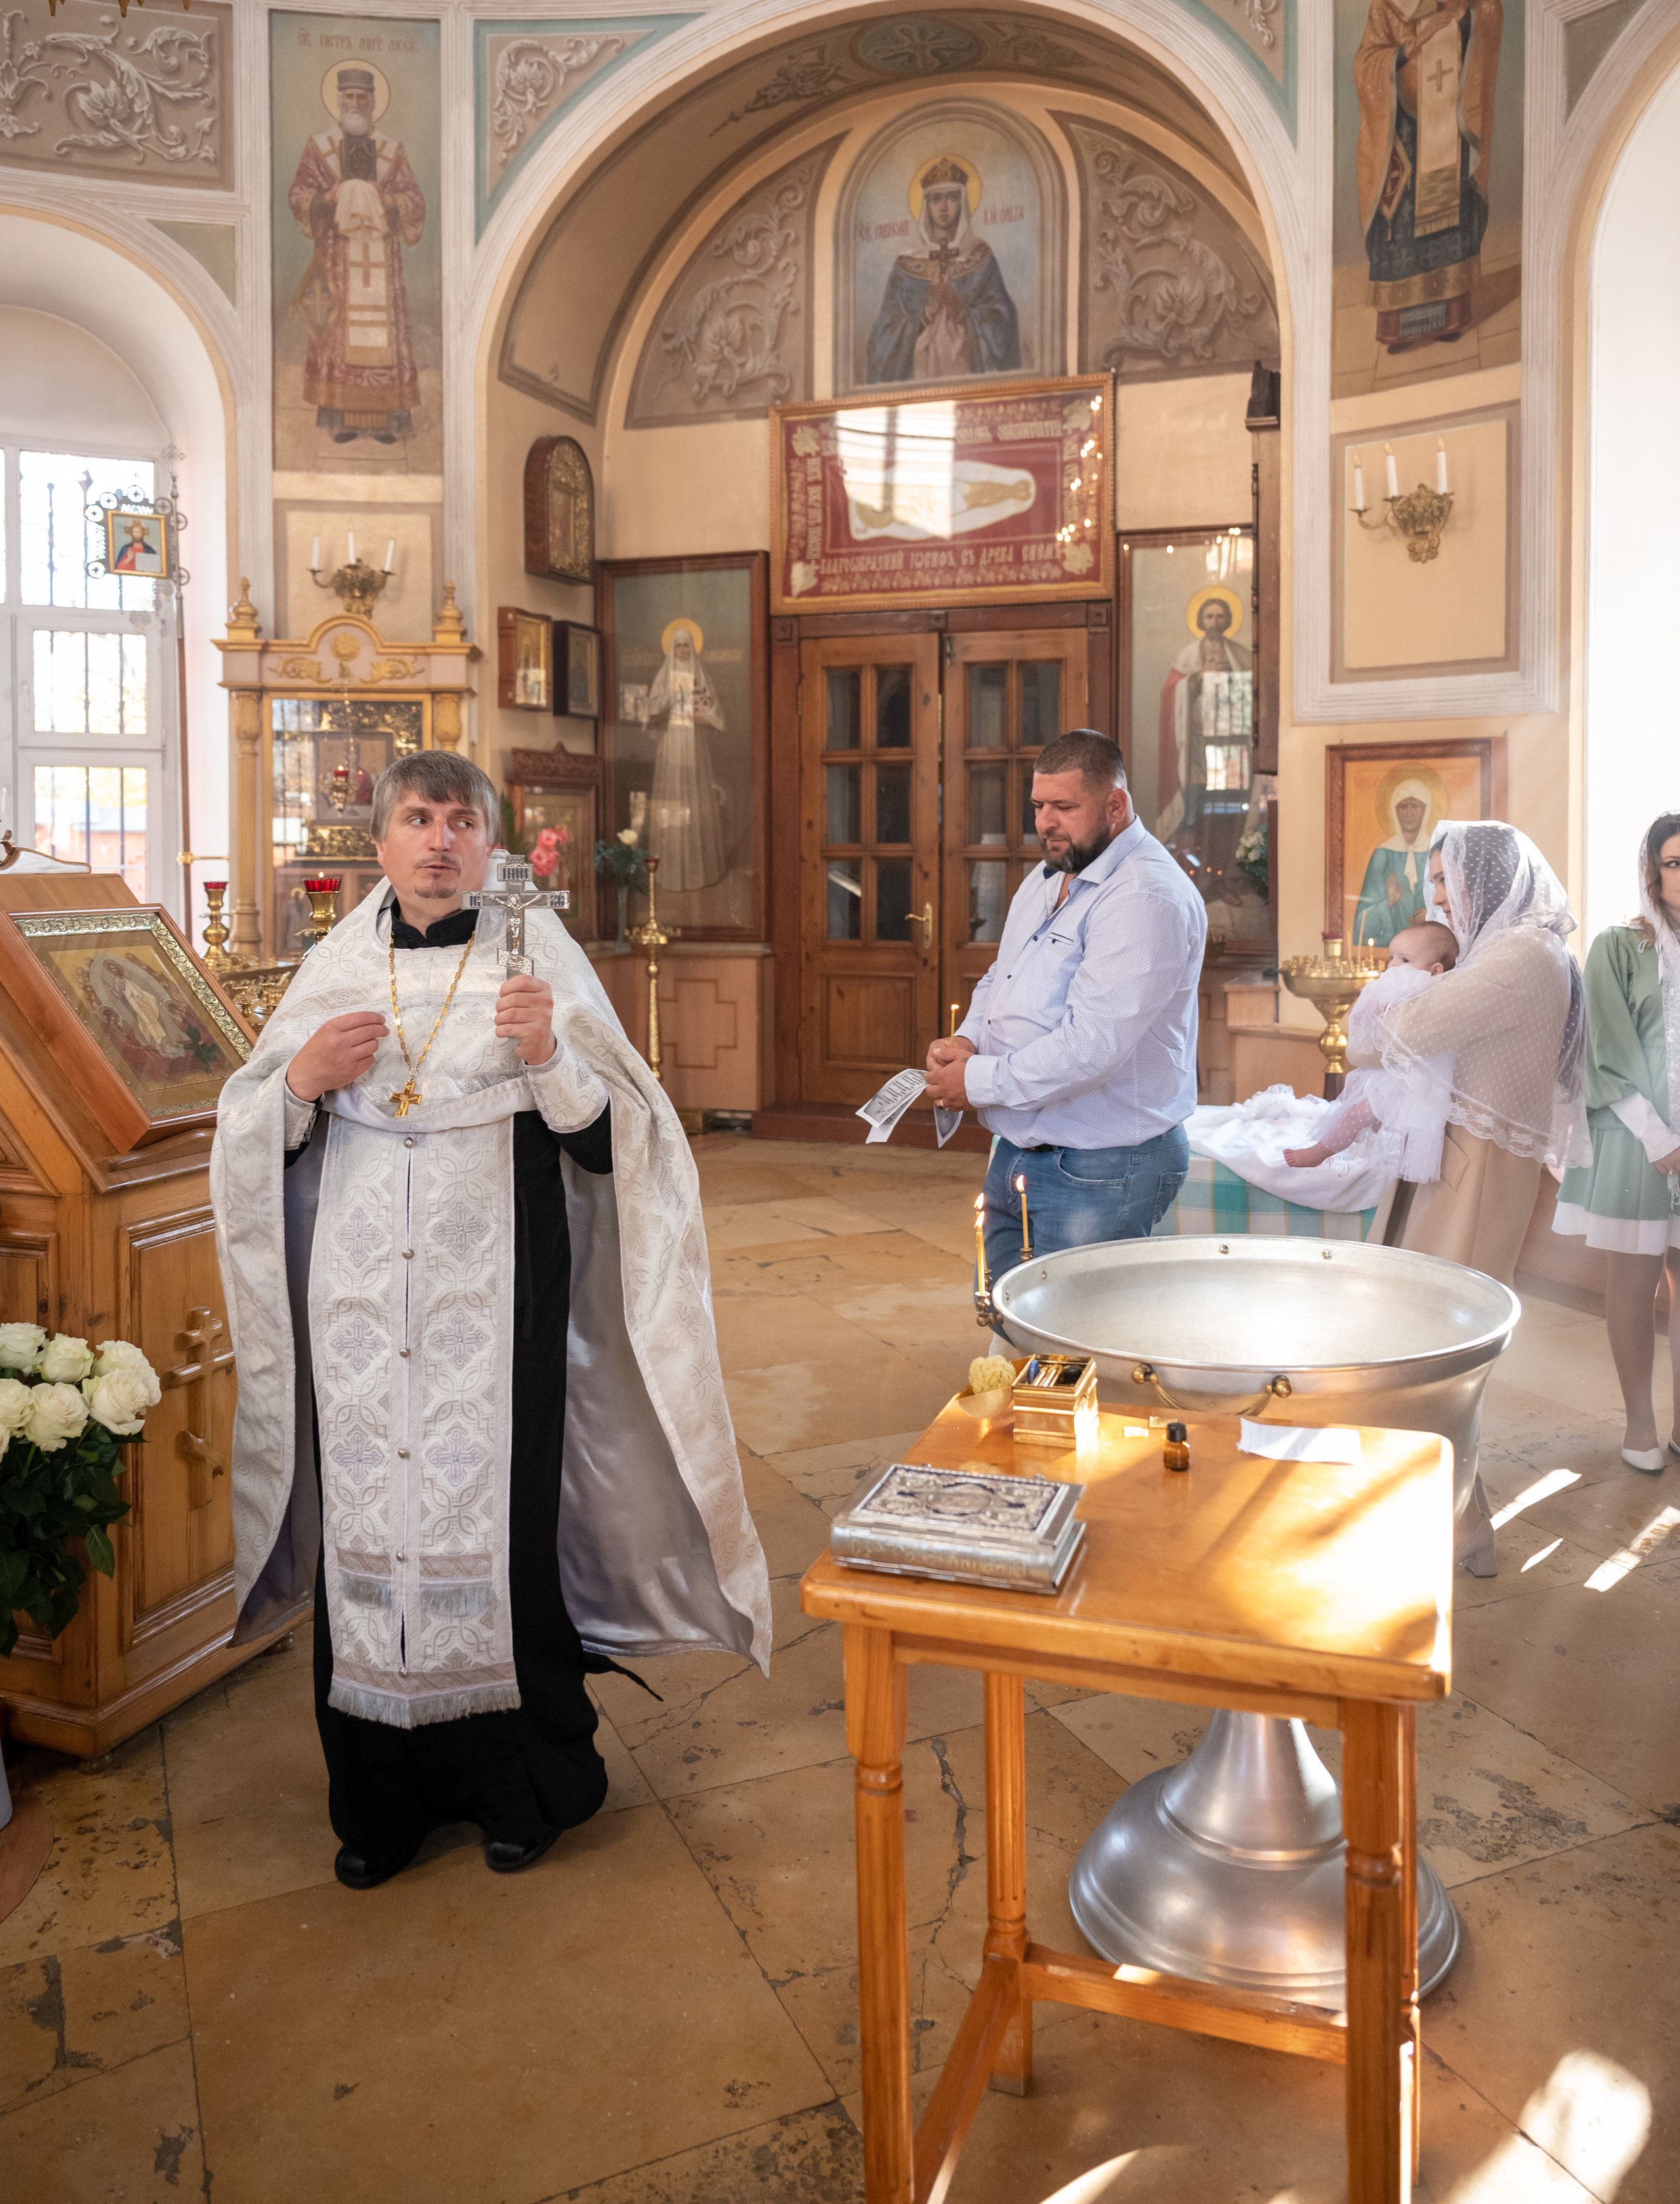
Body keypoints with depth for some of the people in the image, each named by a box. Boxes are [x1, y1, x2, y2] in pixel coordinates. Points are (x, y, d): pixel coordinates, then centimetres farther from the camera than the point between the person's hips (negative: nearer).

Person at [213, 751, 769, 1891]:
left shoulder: (537, 952, -1)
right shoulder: (341, 961, 8)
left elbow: (607, 1143, -6)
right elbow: (252, 1138, 13)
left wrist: (548, 1053, -22)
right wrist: (301, 1080, -6)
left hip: (494, 1288, -3)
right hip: (359, 1286, 3)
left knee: (496, 1505, 1)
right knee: (367, 1505, 5)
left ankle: (524, 1782, 23)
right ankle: (384, 1789, 25)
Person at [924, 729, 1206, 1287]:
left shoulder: (1147, 897, -19)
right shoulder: (1047, 878, 13)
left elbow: (1090, 1045, -26)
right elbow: (999, 981, 24)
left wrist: (979, 1081, -16)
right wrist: (967, 1040, 1)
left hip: (1099, 1172, -9)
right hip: (1016, 1152, 9)